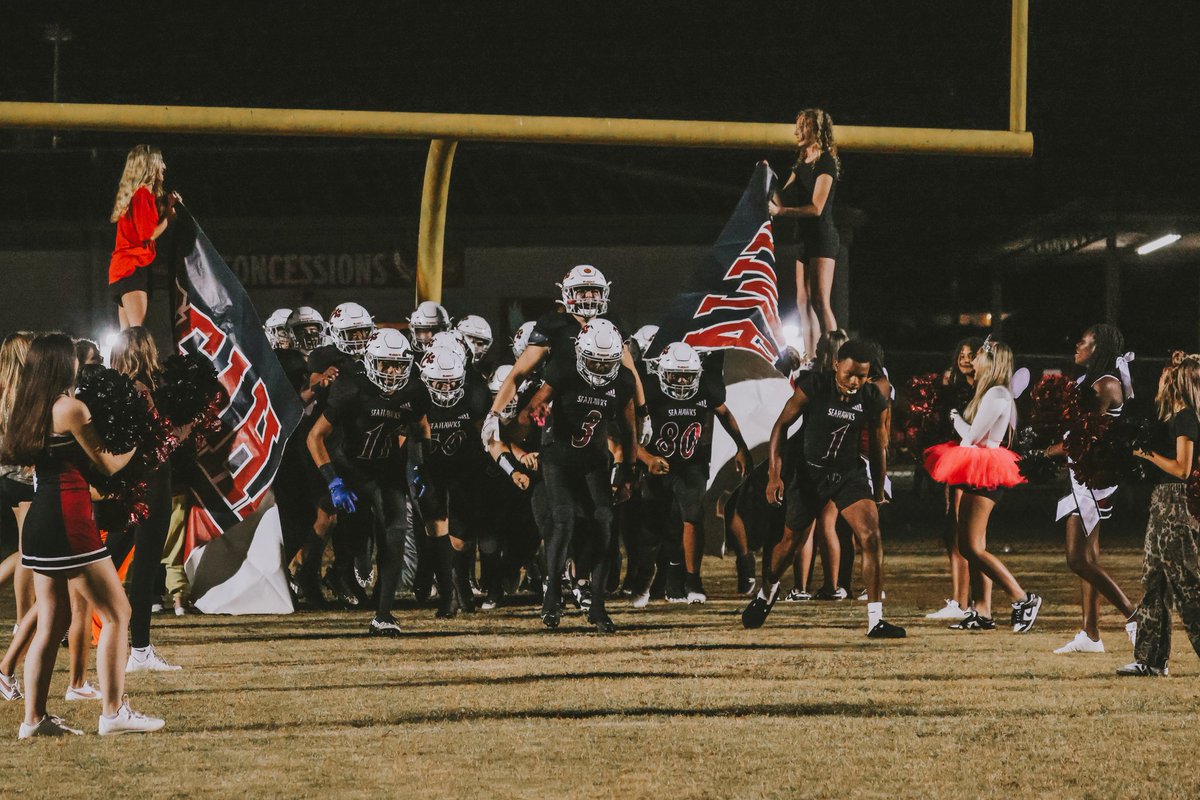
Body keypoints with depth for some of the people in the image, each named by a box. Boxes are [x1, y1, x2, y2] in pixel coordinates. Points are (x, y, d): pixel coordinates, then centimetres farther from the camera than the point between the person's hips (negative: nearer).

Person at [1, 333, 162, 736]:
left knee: (52, 622, 12)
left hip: (38, 522, 9)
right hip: (68, 521, -9)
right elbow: (107, 464, -8)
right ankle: (113, 711, -6)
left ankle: (34, 718, 9)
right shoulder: (70, 407, -11)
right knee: (116, 614, -2)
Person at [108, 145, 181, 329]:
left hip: (122, 267, 10)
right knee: (136, 334, -19)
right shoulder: (143, 193, -10)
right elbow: (149, 235, -15)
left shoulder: (134, 194, 18)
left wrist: (167, 208, 14)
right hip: (134, 268, -10)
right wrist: (170, 212, -4)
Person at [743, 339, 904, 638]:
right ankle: (766, 591, 47)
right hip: (808, 470, -1)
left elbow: (878, 449, 0)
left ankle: (876, 620, -15)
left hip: (848, 472, 1)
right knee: (789, 539, 15)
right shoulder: (813, 387, -19)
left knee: (871, 537, -18)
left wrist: (878, 495, 7)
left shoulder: (875, 402, -13)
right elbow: (782, 425, -10)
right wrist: (774, 474, -16)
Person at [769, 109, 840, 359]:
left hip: (822, 237, -9)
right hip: (806, 237, 9)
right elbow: (783, 199, 12)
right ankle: (810, 360, 7)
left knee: (820, 302, -16)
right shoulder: (802, 165, 17)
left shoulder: (825, 163, -10)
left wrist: (780, 211, -22)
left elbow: (816, 207, -18)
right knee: (804, 303, 6)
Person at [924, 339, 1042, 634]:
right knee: (969, 546, 10)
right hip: (978, 475, 11)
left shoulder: (996, 394, -14)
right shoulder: (990, 393, 18)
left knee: (973, 547, -14)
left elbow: (972, 435, -17)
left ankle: (1023, 599, -16)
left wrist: (956, 418, -2)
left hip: (984, 476, -11)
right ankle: (981, 613, 10)